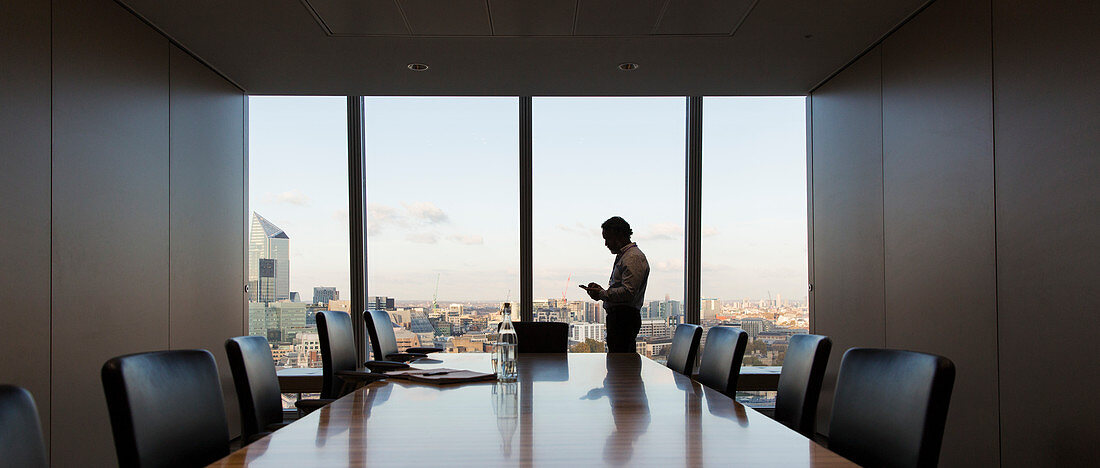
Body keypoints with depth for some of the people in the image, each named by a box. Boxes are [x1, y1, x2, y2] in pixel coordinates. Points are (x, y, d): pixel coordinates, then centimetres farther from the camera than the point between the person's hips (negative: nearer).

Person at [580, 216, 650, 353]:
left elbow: (628, 292, -20)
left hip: (625, 316, -10)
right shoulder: (622, 256, 23)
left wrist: (602, 294, -12)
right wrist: (601, 291, 11)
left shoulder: (634, 257, -10)